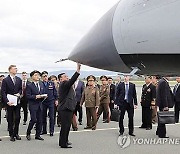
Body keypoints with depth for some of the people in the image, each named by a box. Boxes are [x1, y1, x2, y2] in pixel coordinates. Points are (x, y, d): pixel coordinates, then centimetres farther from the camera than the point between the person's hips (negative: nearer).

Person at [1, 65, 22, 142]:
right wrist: (7, 101, -17)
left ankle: (16, 133, 18)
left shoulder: (19, 80, 8)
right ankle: (11, 135, 14)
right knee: (10, 119, 5)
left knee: (17, 118, 4)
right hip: (9, 102, -3)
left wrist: (19, 94, -6)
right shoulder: (5, 80, -5)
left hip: (17, 102, 3)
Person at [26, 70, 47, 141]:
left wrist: (44, 96, -1)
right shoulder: (29, 86, -6)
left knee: (40, 120, 6)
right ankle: (28, 133, 10)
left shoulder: (41, 84, 13)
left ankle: (38, 135, 16)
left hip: (40, 105, 6)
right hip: (33, 105, -6)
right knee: (34, 120, -11)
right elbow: (28, 96, -11)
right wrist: (35, 96, -21)